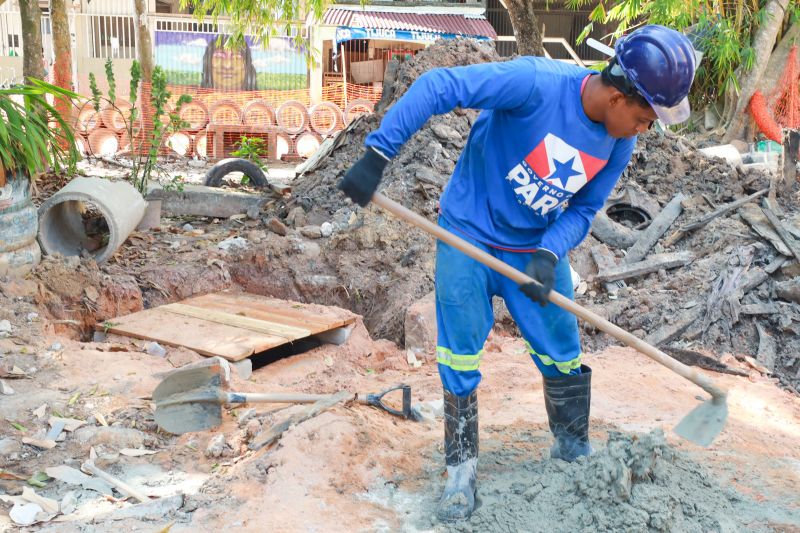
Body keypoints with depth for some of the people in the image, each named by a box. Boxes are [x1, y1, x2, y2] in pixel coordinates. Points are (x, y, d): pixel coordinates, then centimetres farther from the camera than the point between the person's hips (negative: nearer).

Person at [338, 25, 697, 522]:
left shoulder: (618, 144, -9)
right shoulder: (537, 83, -28)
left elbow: (582, 211, -1)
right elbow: (438, 86, -29)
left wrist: (548, 256, -20)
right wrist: (378, 154, -32)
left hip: (538, 249, 5)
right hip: (468, 237, -4)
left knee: (564, 357, 7)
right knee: (460, 356, -2)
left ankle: (575, 453, 32)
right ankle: (462, 467, 17)